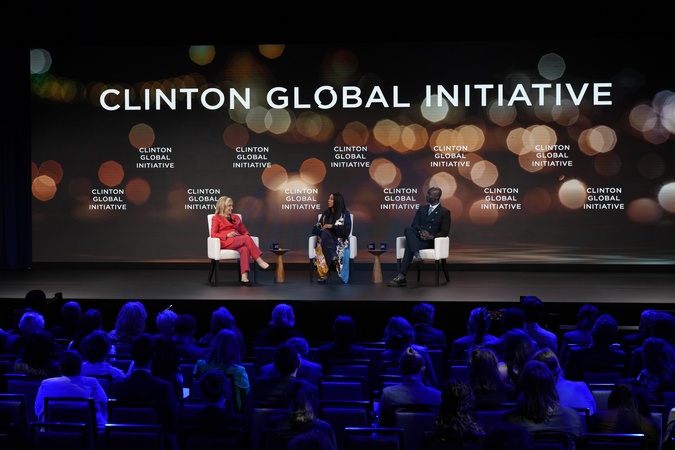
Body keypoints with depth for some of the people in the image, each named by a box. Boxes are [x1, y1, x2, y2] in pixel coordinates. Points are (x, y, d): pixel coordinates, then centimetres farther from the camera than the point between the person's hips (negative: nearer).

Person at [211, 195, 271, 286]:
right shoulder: (216, 218, 11)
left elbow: (244, 231, 26)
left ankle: (244, 277, -49)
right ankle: (260, 261, -36)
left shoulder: (236, 217, 27)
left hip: (238, 242, 4)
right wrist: (227, 235, -14)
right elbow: (213, 234, 1)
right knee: (246, 239, -32)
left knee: (245, 249, -35)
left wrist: (247, 235, 0)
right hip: (226, 242, -4)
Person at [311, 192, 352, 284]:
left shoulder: (345, 213, 5)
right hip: (327, 240, 4)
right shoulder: (325, 213, 18)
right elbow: (316, 229, 13)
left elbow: (346, 231, -5)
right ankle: (333, 258, -53)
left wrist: (332, 226, -13)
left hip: (340, 240, -4)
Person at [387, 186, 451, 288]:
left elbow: (444, 232, -2)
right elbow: (414, 225, 11)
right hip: (418, 237, 4)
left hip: (430, 241, -4)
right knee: (408, 229, -32)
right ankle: (417, 256, -48)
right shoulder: (421, 209, 21)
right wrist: (420, 232, -13)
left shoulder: (444, 212, 6)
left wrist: (431, 237, -20)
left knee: (409, 245, -33)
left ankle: (401, 276, -38)